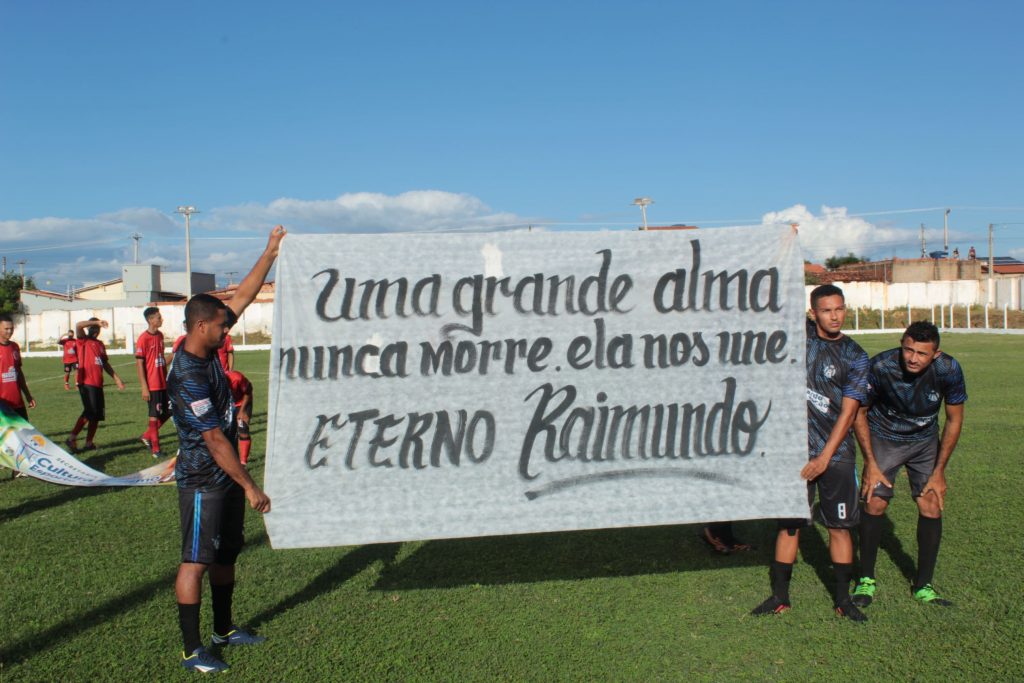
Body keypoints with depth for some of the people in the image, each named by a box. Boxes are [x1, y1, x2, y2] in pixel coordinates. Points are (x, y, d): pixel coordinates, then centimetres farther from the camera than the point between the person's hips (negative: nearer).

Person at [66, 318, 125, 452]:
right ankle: (72, 438, -9)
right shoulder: (83, 341, 1)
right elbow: (78, 325, -19)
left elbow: (105, 364, 24)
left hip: (98, 384, 7)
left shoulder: (100, 344, 19)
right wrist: (97, 321, -22)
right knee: (90, 412, -14)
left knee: (97, 415, 8)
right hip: (86, 383, -7)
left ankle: (89, 442, 15)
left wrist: (117, 378, 20)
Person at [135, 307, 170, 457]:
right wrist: (144, 387, -17)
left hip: (163, 383, 7)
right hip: (152, 384, -7)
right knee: (154, 416, 1)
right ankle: (155, 449, 12)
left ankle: (146, 436, 26)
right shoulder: (143, 339, -14)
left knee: (167, 412, 11)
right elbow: (139, 364, -14)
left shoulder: (160, 335, 8)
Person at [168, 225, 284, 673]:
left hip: (225, 477, 9)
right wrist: (250, 487, -21)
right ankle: (191, 650, 8)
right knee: (196, 561, -1)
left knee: (226, 554, 17)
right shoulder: (188, 377, -24)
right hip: (203, 481, -9)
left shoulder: (207, 351, 2)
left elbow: (242, 298, 8)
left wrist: (270, 253, 6)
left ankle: (224, 629, 31)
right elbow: (215, 440, -24)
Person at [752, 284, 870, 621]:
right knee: (789, 524, 6)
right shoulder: (800, 333, 2)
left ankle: (842, 598, 18)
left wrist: (824, 458, -11)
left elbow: (847, 413, -6)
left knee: (839, 526, 4)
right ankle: (780, 596, 17)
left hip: (835, 454, -1)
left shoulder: (854, 357, -3)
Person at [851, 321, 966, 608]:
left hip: (925, 442, 2)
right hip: (883, 439, -2)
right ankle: (866, 580, 9)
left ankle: (923, 586, 9)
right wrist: (870, 463, -14)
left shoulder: (949, 369, -23)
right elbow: (859, 412, -12)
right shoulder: (881, 366, -28)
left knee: (932, 507, -7)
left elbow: (954, 419, -7)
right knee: (875, 505, -9)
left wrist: (939, 471, -7)